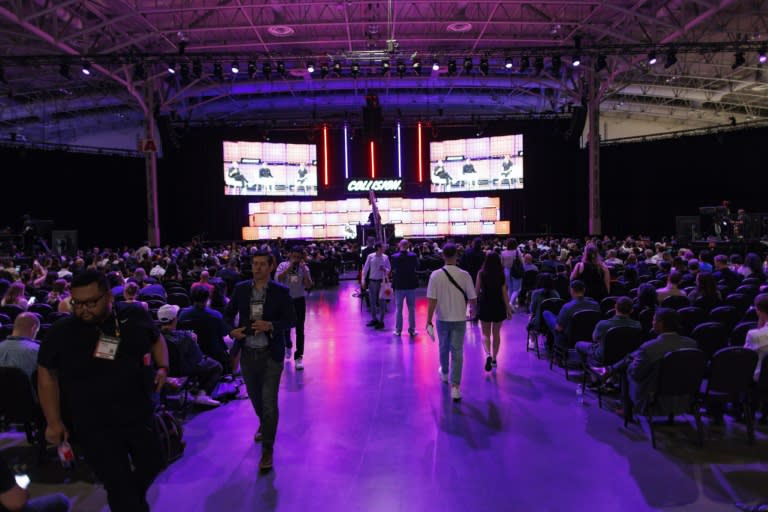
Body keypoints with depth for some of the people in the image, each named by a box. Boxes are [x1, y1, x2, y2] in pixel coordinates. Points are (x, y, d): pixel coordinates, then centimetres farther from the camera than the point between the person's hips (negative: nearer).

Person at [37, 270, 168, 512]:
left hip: (139, 415, 4)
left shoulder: (136, 317, -8)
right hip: (93, 425, -3)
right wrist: (54, 422, -1)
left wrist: (163, 367, -3)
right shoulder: (61, 332, -12)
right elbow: (47, 374, -1)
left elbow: (156, 338, 12)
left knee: (151, 465, 22)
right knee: (118, 484, 3)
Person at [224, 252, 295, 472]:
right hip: (248, 353, 4)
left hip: (271, 354, -4)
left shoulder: (280, 292, -8)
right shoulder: (241, 288, 1)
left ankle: (267, 449, 9)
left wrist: (270, 326, -22)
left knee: (269, 402, -4)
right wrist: (232, 330, -8)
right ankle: (264, 425, 52)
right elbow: (228, 313, 11)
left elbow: (291, 320, -5)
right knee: (255, 396, 22)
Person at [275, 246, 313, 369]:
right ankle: (288, 346, 44)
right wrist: (290, 266, -21)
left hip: (299, 300, 0)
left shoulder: (304, 268, -2)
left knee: (300, 329, -1)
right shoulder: (283, 265, -4)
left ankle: (299, 357, 6)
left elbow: (308, 285, -12)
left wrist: (303, 269, -18)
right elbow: (278, 279, -21)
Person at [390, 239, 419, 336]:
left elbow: (392, 269, 0)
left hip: (399, 285, 0)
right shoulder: (413, 256, -9)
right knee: (411, 308, 9)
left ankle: (398, 330, 10)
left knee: (398, 309, 8)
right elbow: (417, 266, 9)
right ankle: (412, 330, 12)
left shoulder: (394, 257, -11)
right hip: (411, 285, 0)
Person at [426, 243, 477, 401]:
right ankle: (455, 387, -3)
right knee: (457, 352, 3)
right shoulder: (464, 275, -11)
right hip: (459, 319, -1)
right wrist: (473, 310, 17)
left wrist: (429, 321, -9)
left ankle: (444, 373, 46)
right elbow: (472, 298, -5)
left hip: (442, 319, 1)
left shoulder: (435, 275, -12)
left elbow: (432, 301, -14)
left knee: (443, 348, 22)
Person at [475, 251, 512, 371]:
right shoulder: (501, 274, -6)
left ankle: (488, 355, -15)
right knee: (496, 333, 16)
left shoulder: (481, 273, -8)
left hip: (485, 306, -1)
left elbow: (476, 291, -5)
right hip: (498, 306, 1)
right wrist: (508, 308, 0)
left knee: (485, 333, 9)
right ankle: (494, 359, 21)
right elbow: (504, 292, -6)